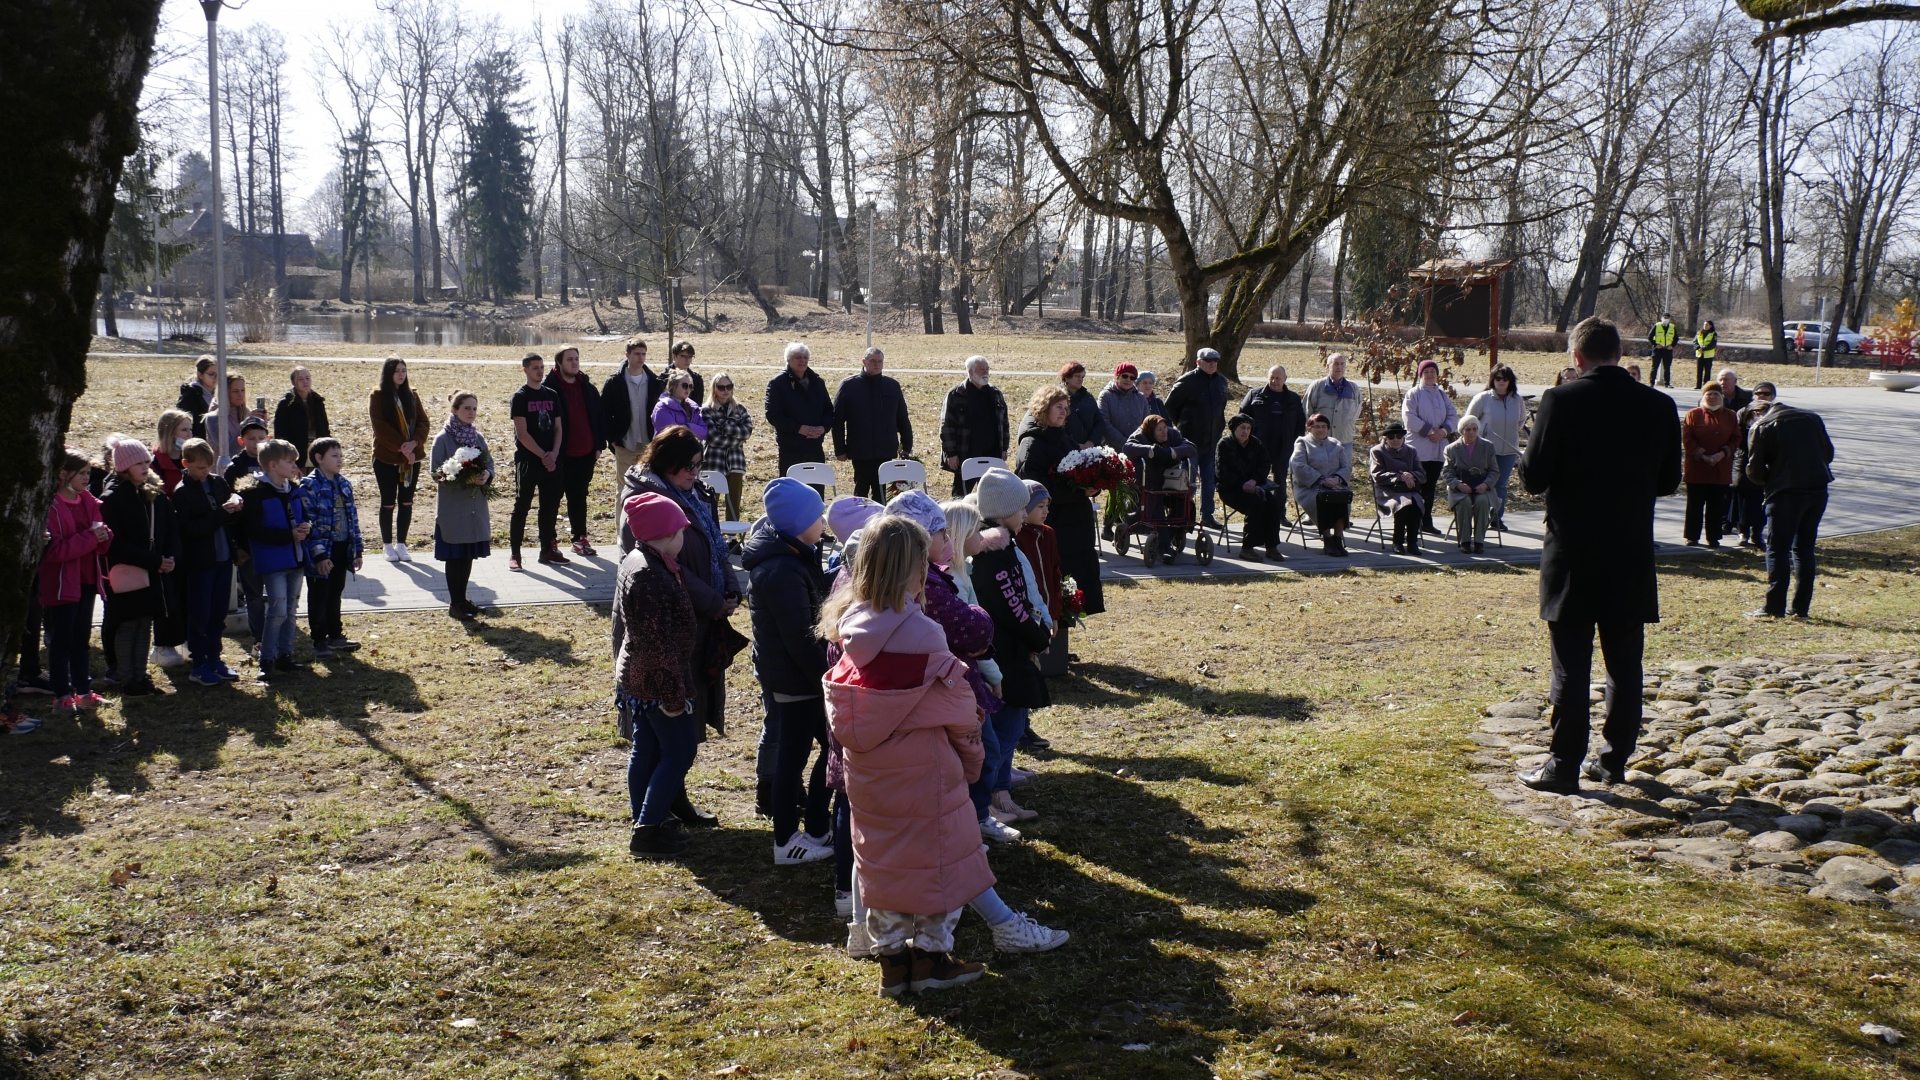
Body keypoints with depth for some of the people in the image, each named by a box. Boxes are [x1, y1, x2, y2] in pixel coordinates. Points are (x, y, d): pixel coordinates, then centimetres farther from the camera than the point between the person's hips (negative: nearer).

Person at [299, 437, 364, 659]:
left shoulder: (344, 484, 8)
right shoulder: (309, 486, -13)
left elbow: (353, 518, 12)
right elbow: (308, 523, -17)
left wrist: (357, 549, 10)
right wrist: (319, 555, -20)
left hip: (342, 549, 6)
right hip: (322, 552, -6)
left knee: (335, 594, 18)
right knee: (319, 597, 5)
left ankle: (335, 636, 29)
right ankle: (319, 641, 14)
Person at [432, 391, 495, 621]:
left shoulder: (478, 437, 7)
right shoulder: (443, 438, -9)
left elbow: (489, 465, 11)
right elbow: (436, 472, -11)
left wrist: (486, 476, -13)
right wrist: (464, 478, -24)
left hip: (475, 506, 5)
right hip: (452, 508, -5)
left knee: (469, 554, 11)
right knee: (454, 556, 1)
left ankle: (462, 598, 23)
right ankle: (454, 603, 9)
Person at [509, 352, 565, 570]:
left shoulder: (552, 395, 11)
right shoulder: (520, 397, -4)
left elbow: (558, 427, 10)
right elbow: (522, 433, -10)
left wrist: (554, 454, -5)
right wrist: (543, 455, -13)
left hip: (551, 461, 5)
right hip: (527, 460, -5)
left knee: (550, 506, 8)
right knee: (522, 506, -3)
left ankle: (547, 549, 16)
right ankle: (514, 553, 2)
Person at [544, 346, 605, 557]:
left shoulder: (588, 388, 8)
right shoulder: (550, 388, -8)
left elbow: (599, 417, 12)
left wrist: (598, 446, 7)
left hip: (585, 453, 5)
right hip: (561, 455, -5)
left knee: (579, 497, 12)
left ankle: (580, 538, 18)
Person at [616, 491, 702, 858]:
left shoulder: (634, 562, 6)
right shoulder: (651, 576, -26)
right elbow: (658, 640, -25)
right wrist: (673, 693, -21)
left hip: (635, 679, 10)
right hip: (658, 683, -10)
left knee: (645, 749, 18)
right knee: (679, 753, 0)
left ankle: (645, 820, 29)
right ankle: (647, 831, 5)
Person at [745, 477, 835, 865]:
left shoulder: (780, 552, 5)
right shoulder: (784, 573, -27)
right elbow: (801, 640, -25)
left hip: (780, 671, 10)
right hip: (796, 678, -10)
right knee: (794, 754, 3)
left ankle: (817, 827, 30)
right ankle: (788, 842, 17)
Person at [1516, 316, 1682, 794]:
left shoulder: (1562, 400, -12)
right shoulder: (1659, 406, 1)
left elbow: (1534, 476, -12)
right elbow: (1668, 480, 8)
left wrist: (1527, 454, 9)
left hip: (1573, 557, -3)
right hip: (1632, 558, 4)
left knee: (1570, 667, 1)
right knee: (1624, 664, 13)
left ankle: (1564, 767, 5)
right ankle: (1614, 759, 21)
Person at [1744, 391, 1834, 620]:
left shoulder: (1761, 427, 1)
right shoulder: (1812, 418, 17)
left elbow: (1754, 470, -4)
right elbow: (1828, 453, 20)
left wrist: (1769, 481, 15)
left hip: (1786, 491, -5)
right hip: (1818, 488, 5)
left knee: (1777, 549, 0)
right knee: (1804, 549, 13)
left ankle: (1774, 606, -5)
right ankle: (1801, 607, 12)